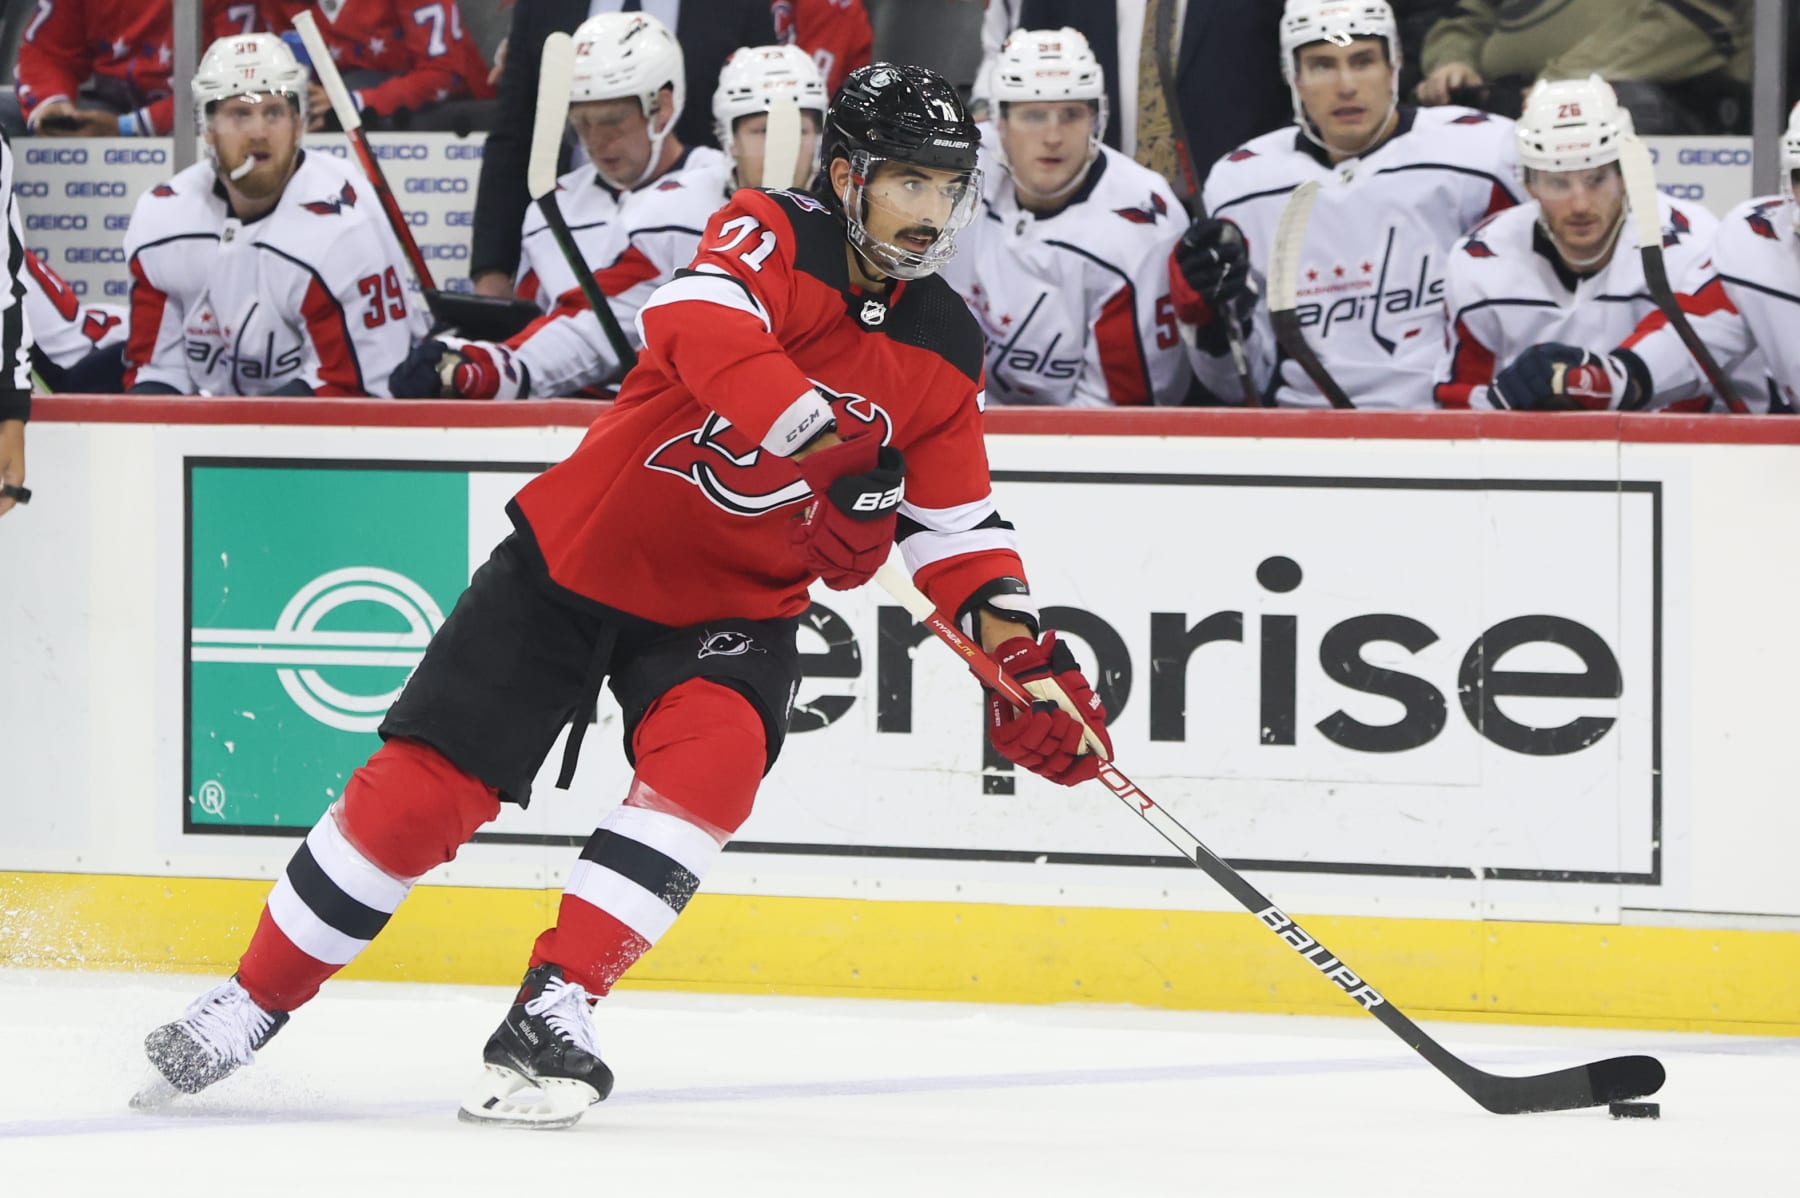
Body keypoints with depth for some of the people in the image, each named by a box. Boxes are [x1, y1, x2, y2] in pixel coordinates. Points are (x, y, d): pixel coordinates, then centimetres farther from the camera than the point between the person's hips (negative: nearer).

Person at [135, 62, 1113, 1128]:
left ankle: (552, 1012, -25)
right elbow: (702, 329, -38)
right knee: (426, 787, -5)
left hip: (732, 601, 3)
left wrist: (1024, 653, -10)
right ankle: (251, 1004, 11)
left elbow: (960, 523, 6)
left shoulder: (947, 351, -1)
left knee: (714, 756, -28)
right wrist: (821, 438, -52)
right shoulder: (770, 236, -16)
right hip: (583, 554, -3)